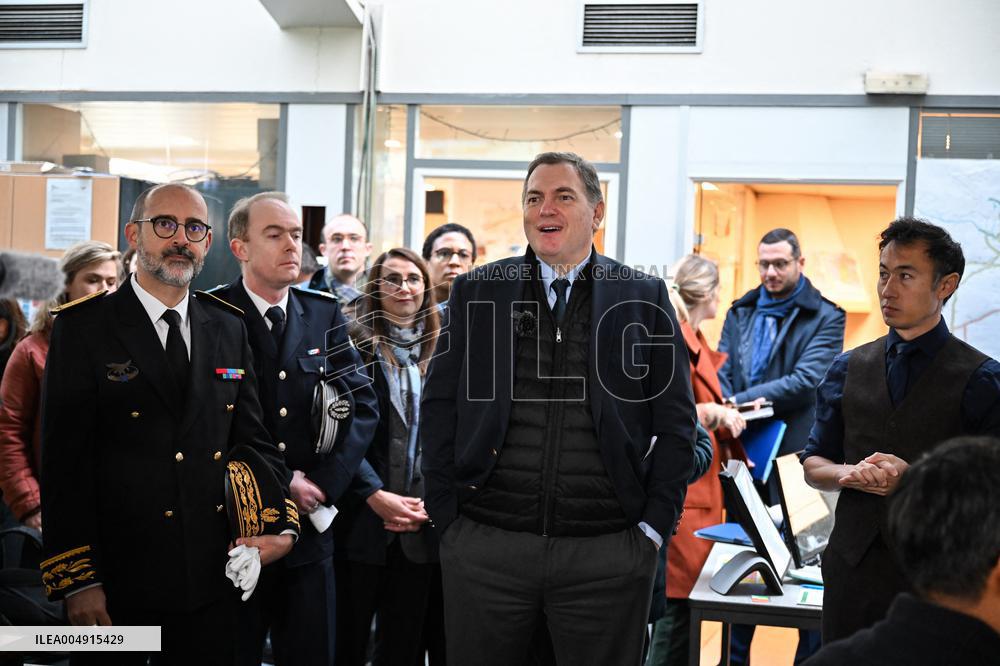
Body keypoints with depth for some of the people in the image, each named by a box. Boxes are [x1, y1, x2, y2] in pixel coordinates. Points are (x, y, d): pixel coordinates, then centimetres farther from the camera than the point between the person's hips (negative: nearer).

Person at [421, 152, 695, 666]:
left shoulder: (645, 298, 4)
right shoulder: (476, 292, 7)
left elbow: (675, 424, 5)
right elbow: (439, 408, 7)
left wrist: (654, 527, -1)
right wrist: (446, 517, 1)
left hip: (608, 551, -1)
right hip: (485, 545, 1)